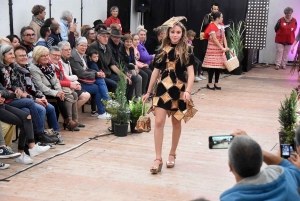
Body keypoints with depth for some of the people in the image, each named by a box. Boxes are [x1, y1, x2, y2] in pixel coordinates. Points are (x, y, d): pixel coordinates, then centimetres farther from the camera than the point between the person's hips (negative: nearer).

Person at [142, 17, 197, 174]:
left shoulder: (186, 51, -3)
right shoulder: (162, 50, 5)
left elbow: (190, 73, -8)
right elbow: (156, 71, 10)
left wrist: (188, 91, -22)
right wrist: (148, 92, 10)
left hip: (179, 90, -2)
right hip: (162, 89, 2)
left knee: (176, 123, 10)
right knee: (159, 122, -7)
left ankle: (172, 155, 27)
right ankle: (158, 159, -3)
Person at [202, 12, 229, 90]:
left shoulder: (221, 26, 9)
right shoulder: (212, 26, -15)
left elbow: (224, 37, 7)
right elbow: (214, 39, -18)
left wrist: (226, 47, -7)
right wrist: (222, 48, -19)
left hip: (220, 48, 8)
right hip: (213, 48, -8)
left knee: (220, 65, 6)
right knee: (212, 65, -6)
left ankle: (216, 83, 14)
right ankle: (210, 83, 3)